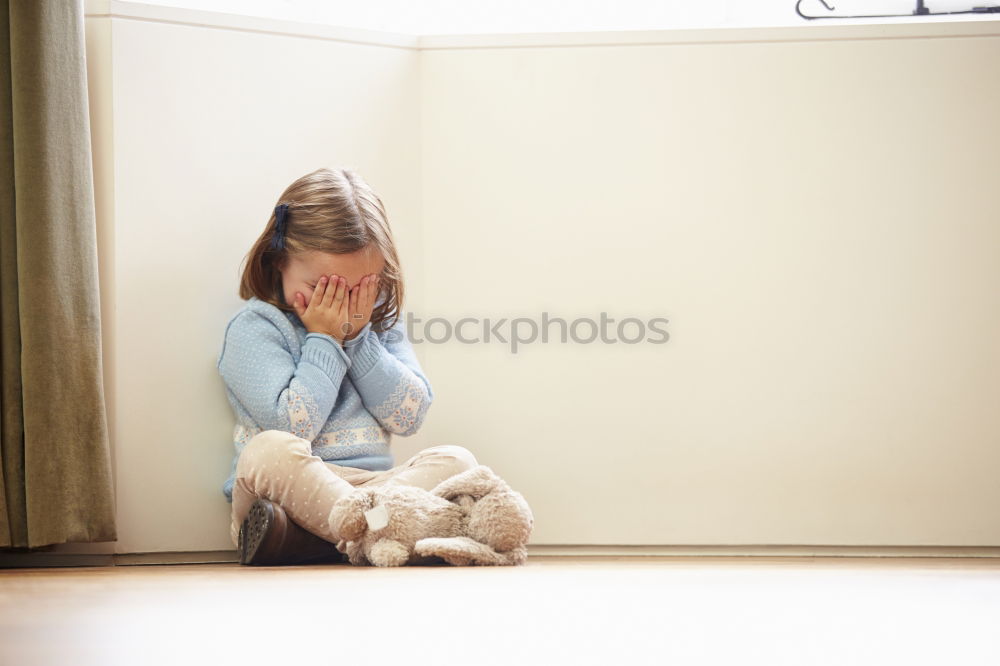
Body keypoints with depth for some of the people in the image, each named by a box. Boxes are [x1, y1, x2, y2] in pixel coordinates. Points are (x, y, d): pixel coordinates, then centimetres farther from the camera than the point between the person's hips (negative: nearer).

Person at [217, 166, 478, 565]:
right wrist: (324, 340, -8)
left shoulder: (380, 321, 15)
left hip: (372, 486, 5)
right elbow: (292, 426, -14)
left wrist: (358, 337, -2)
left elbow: (409, 417, 5)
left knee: (455, 459, -20)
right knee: (269, 451, -36)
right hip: (290, 487, -5)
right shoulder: (254, 328, -2)